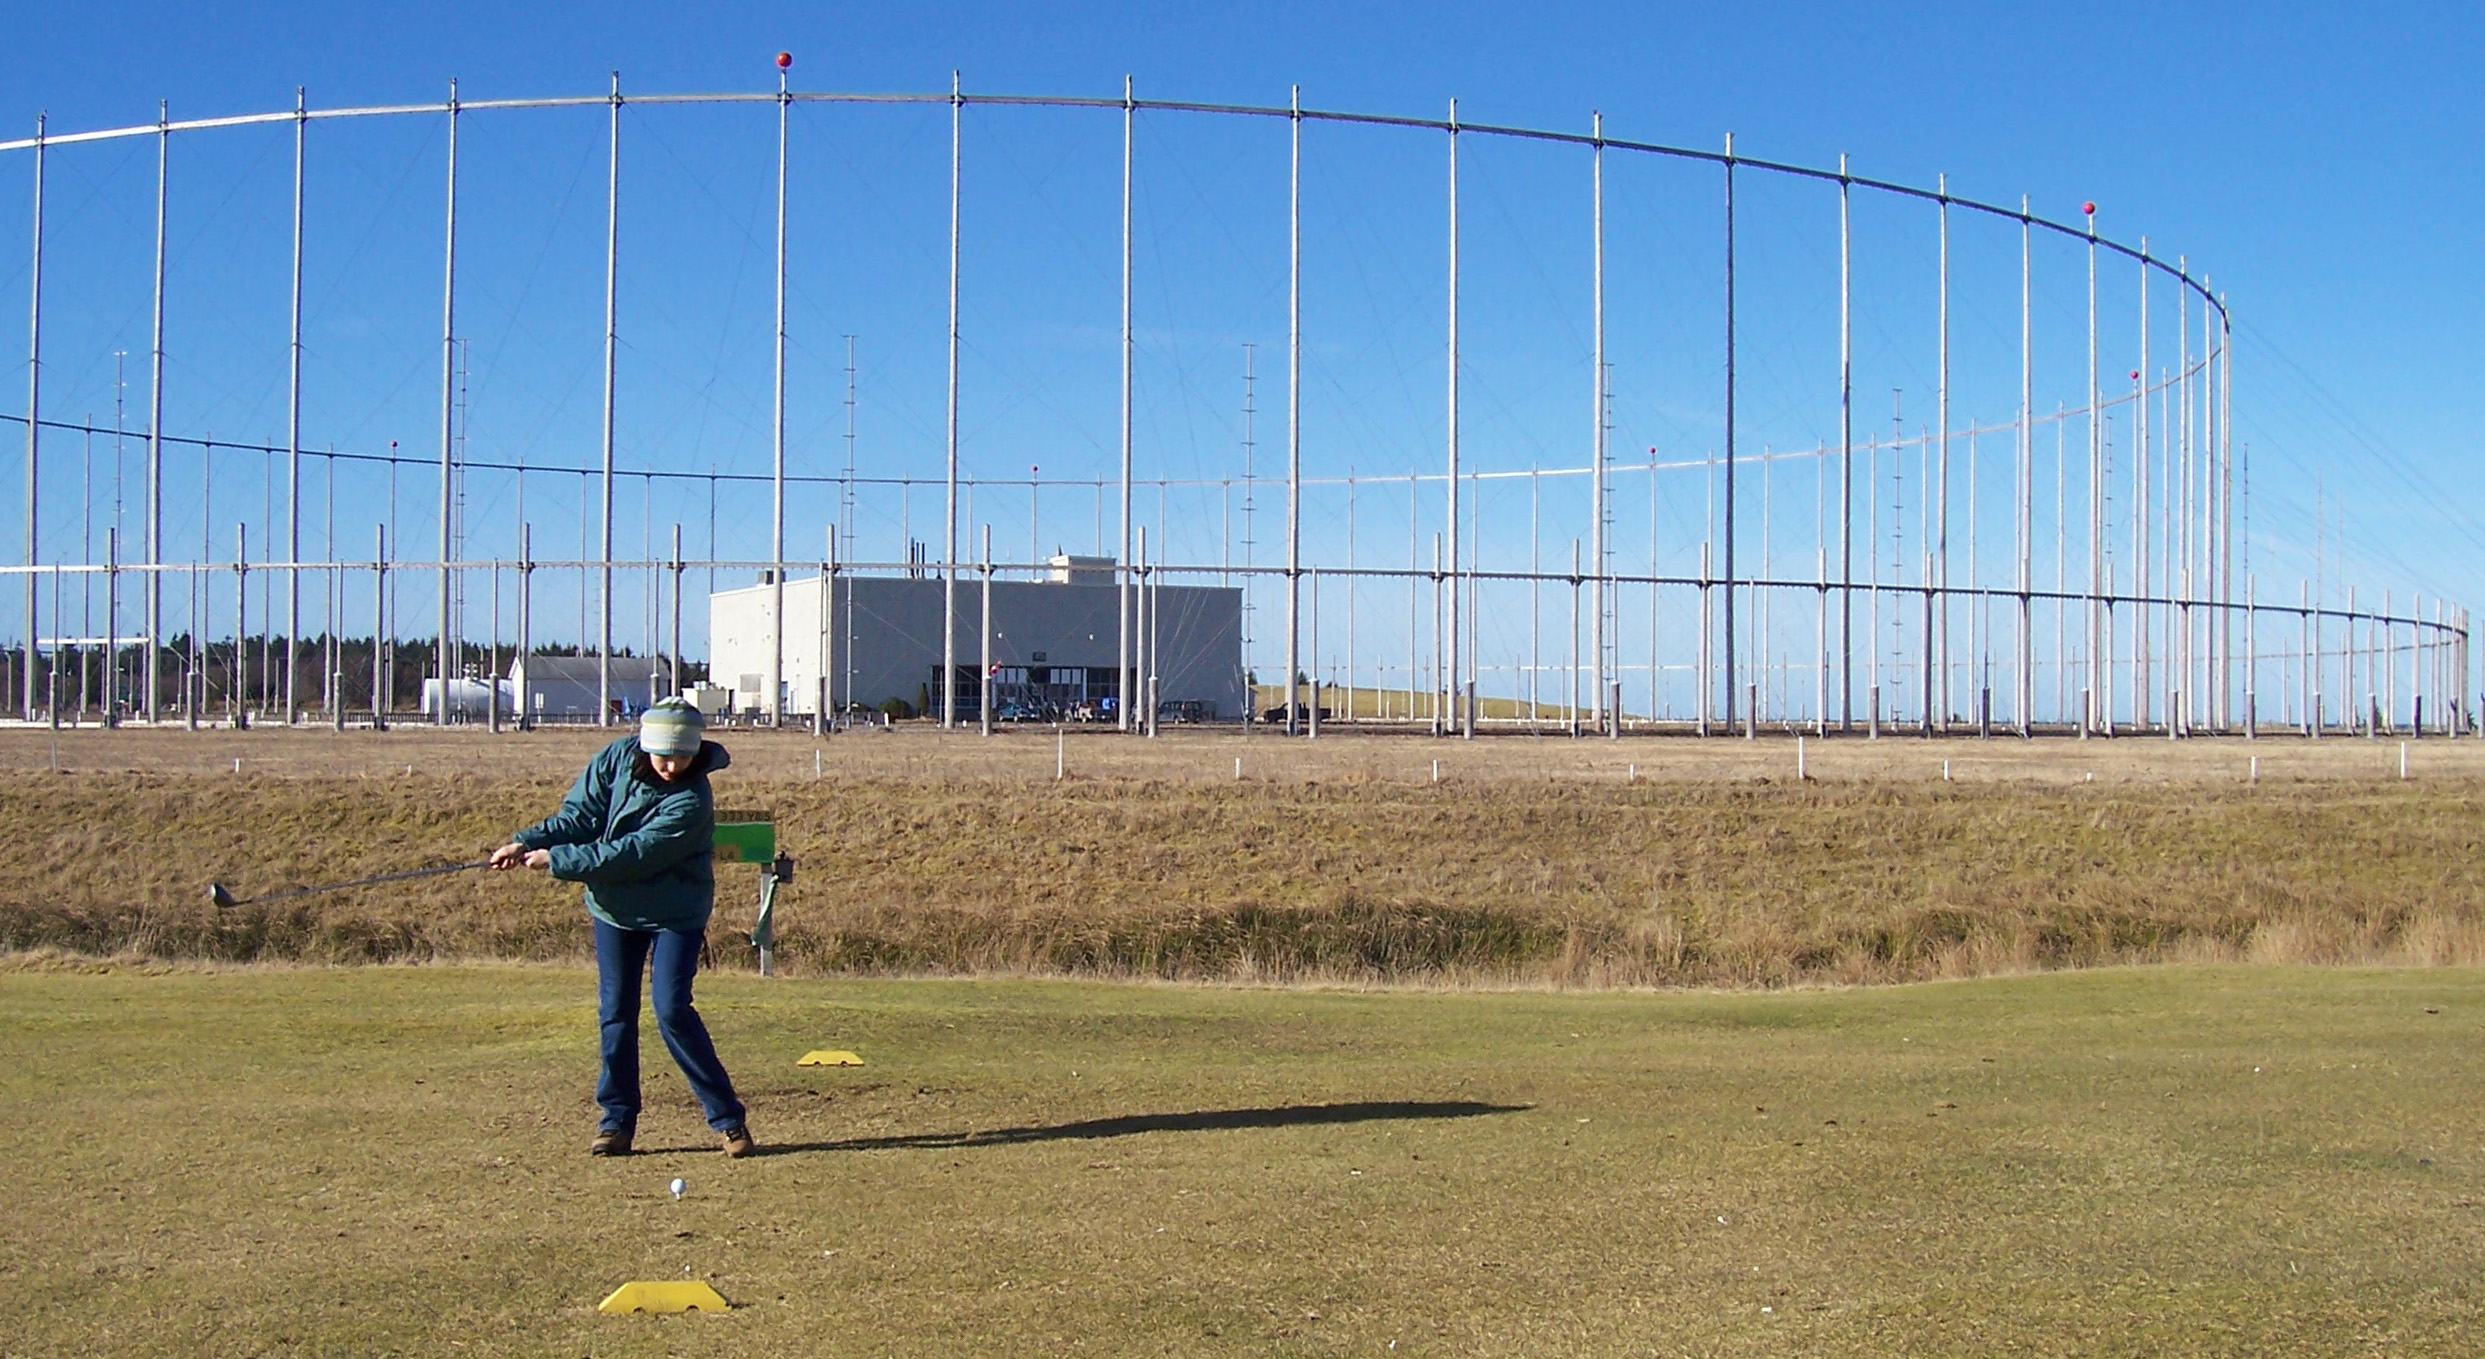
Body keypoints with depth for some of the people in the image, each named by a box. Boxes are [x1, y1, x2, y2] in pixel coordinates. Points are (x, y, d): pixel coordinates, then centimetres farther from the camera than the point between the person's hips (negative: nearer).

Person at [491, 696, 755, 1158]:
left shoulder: (690, 801, -26)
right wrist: (527, 842, -21)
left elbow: (633, 855, -29)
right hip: (614, 905, 5)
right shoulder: (617, 758, -9)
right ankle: (617, 1120, 16)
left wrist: (555, 859, -26)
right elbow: (579, 816, -6)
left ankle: (728, 1118, -5)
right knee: (615, 1013, 6)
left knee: (673, 1011, -13)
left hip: (675, 913, -5)